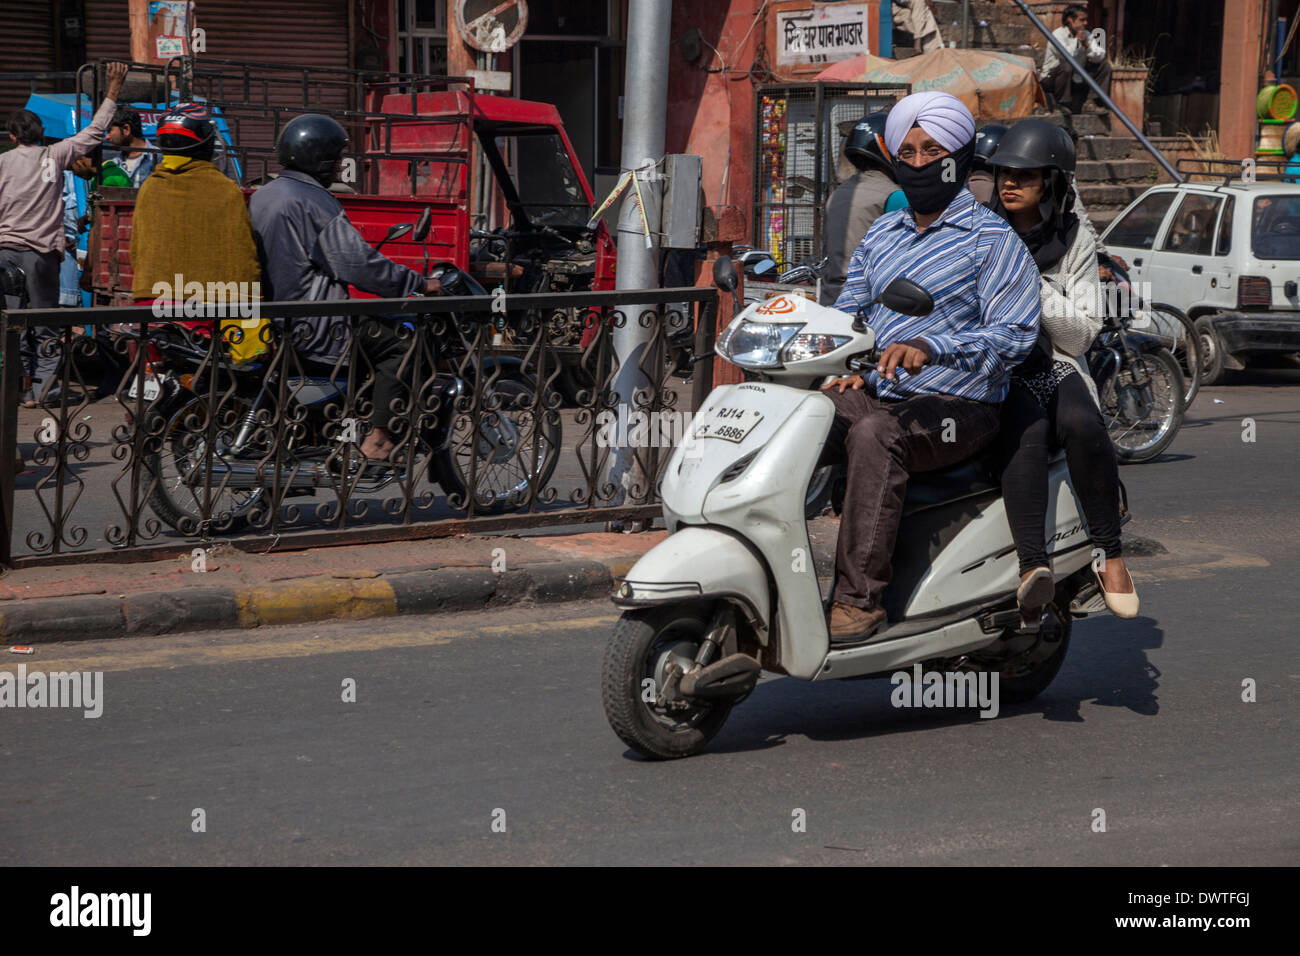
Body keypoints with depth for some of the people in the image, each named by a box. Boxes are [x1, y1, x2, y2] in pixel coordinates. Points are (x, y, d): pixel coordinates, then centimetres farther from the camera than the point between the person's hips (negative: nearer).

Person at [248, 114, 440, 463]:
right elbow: (357, 263, -22)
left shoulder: (261, 197, 13)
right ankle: (378, 438, -10)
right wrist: (418, 283, -13)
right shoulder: (313, 202, -17)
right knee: (399, 344, -5)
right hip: (310, 326, -10)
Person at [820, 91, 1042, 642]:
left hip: (957, 406, -6)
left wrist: (929, 347, -28)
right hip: (874, 393, 6)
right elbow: (847, 308, 19)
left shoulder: (992, 239, -2)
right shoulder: (882, 234, 19)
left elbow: (1015, 333, -13)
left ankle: (858, 599, -37)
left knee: (876, 434, -37)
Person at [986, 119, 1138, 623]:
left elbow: (1081, 334, 4)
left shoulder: (1075, 242, 9)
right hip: (989, 366, -1)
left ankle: (1109, 551, -21)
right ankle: (1033, 566, -50)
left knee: (1081, 423, -34)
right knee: (1027, 430, -36)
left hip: (1053, 364, 1)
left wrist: (1033, 286, -9)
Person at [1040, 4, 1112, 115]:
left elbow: (1099, 57, -9)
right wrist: (1076, 39, -23)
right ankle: (1062, 104, -23)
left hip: (1076, 80, 6)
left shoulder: (1086, 35, 2)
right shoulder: (1058, 34, -18)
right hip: (1050, 79, -6)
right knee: (1066, 67, -39)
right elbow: (1067, 55, -35)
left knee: (1105, 65, -4)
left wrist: (1086, 44, -23)